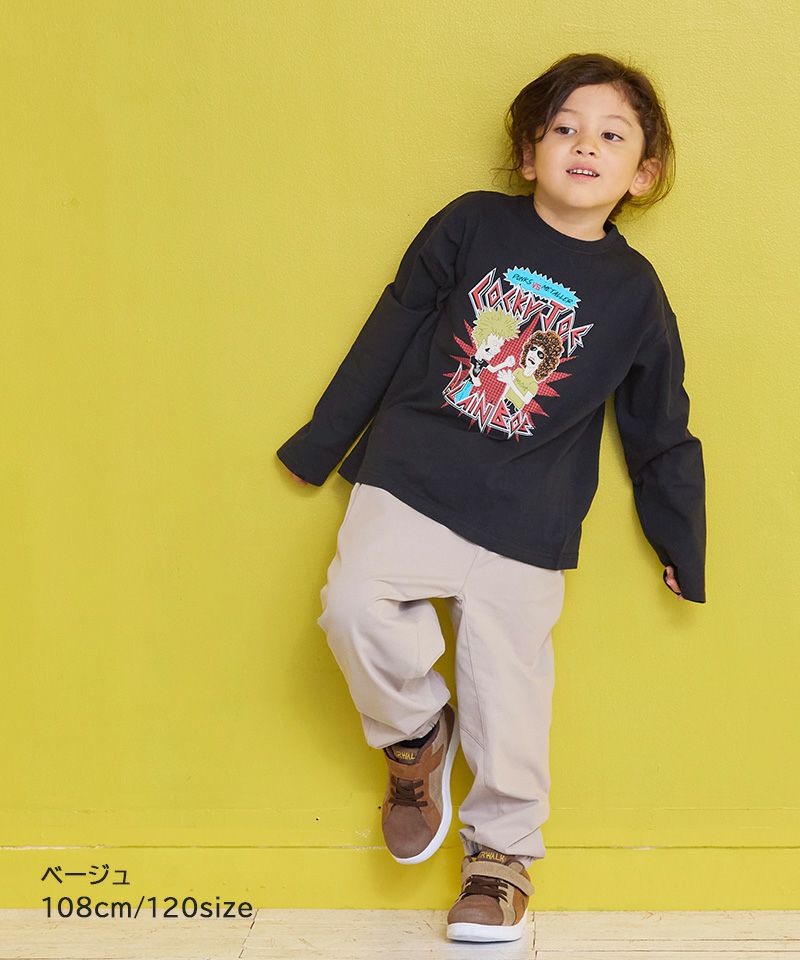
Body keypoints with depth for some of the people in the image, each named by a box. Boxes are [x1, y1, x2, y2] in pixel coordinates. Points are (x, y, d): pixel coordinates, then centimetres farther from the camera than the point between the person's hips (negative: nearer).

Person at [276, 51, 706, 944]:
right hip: (409, 482, 0)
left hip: (524, 527, 0)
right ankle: (416, 734, 12)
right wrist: (319, 443, 9)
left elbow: (661, 435, 10)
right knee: (355, 608, -20)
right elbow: (388, 334, 6)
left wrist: (685, 553, 15)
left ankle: (501, 852, 27)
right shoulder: (470, 225, 0)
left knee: (507, 688, 2)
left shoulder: (634, 293, 2)